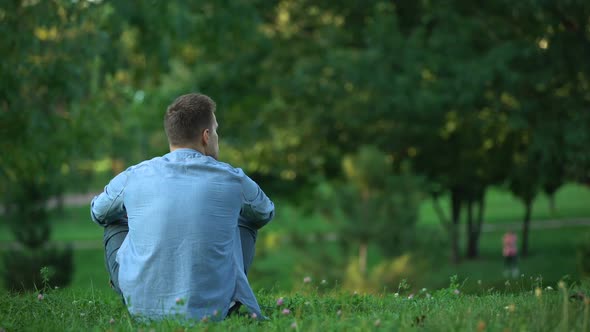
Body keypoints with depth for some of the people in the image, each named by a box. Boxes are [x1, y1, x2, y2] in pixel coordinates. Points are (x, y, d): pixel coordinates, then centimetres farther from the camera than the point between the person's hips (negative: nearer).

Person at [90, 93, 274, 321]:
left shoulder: (133, 177, -2)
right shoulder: (232, 180, -4)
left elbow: (98, 213, 21)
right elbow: (265, 214, 20)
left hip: (142, 307, 1)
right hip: (211, 310, -1)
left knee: (115, 223, 28)